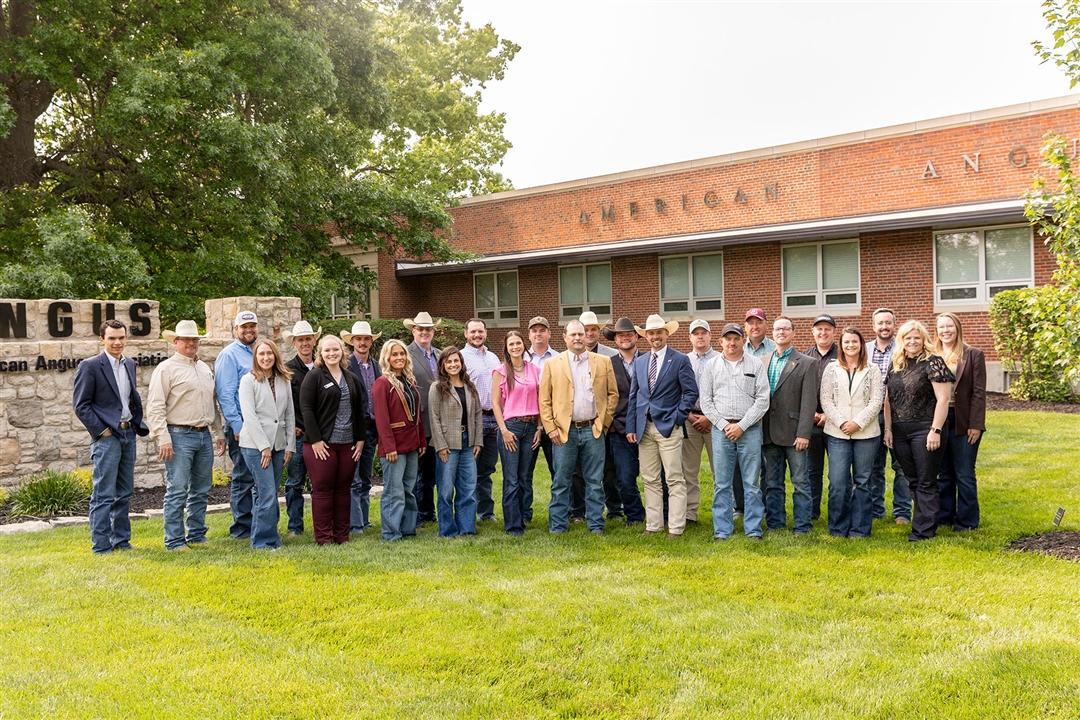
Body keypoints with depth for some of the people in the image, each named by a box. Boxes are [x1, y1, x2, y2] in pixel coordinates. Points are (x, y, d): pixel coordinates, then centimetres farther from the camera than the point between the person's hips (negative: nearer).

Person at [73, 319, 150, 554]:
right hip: (107, 436, -7)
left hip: (128, 433, 7)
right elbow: (81, 405, -8)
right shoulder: (89, 366, -7)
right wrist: (101, 430, -12)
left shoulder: (129, 364, 12)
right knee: (104, 494, -6)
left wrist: (139, 424, 9)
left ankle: (121, 540, 20)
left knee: (124, 492, 12)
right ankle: (101, 545, -1)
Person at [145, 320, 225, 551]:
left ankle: (197, 535, 20)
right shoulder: (166, 369, -4)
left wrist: (218, 434, 19)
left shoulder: (205, 369, 17)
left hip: (204, 435, 7)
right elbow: (155, 407, -10)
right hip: (179, 436, -7)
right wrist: (163, 439, -17)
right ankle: (175, 540, 0)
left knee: (201, 491, 11)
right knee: (177, 491, -6)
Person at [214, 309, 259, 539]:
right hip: (241, 427, -7)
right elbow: (225, 394, -12)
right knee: (243, 478, -2)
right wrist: (237, 427, -17)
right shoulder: (229, 355, -6)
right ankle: (242, 527, 6)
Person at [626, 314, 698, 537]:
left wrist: (677, 418, -10)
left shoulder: (680, 360, -2)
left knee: (675, 479, -3)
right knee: (650, 480, 9)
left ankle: (676, 527, 1)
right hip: (644, 428, 5)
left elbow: (691, 392, -3)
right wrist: (630, 426, 7)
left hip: (669, 427, -5)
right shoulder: (640, 362, 13)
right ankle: (653, 525, 16)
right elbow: (633, 396, 13)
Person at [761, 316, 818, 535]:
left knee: (800, 482, 2)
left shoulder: (806, 364, -1)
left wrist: (803, 434, -14)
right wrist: (758, 430, 3)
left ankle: (802, 526, 9)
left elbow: (809, 402, -7)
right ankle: (774, 524, 20)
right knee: (772, 483, 11)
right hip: (769, 433, 4)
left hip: (792, 432, -4)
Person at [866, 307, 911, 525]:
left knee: (901, 465, 3)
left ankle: (902, 511, 12)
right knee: (873, 465, 11)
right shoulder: (865, 350, 8)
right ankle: (875, 508, 21)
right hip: (871, 415, 4)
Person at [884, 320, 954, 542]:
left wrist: (935, 430, -17)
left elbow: (943, 399, -12)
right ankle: (924, 520, 22)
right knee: (913, 481, 12)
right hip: (900, 432, 6)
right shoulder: (895, 366, 12)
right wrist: (888, 429, 7)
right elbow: (888, 400, 14)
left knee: (926, 482, 0)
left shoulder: (933, 363, -7)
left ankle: (924, 528, 4)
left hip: (924, 430, -6)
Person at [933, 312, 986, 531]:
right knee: (943, 473, 12)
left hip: (963, 422, -3)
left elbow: (979, 393, -5)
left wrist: (976, 425, -10)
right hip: (938, 421, 3)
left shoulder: (973, 355, -2)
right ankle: (944, 516, 23)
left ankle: (967, 520, 13)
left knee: (964, 474, 2)